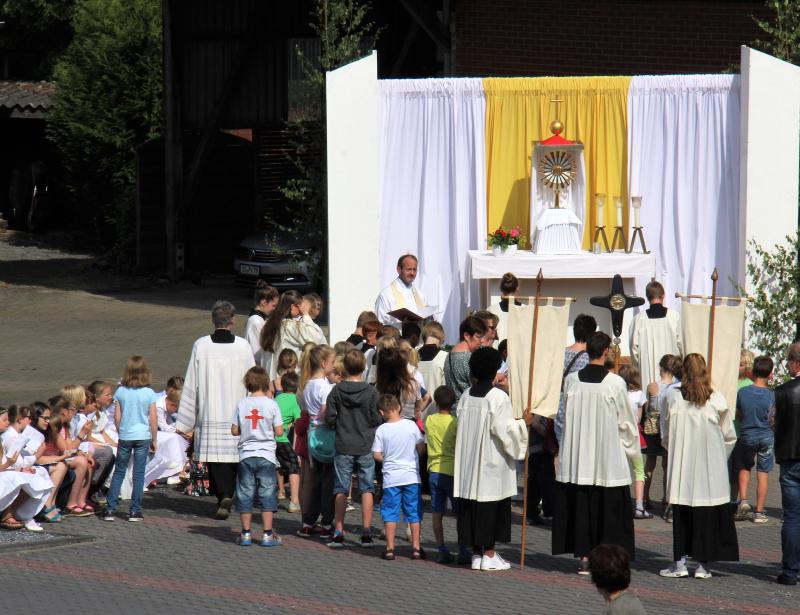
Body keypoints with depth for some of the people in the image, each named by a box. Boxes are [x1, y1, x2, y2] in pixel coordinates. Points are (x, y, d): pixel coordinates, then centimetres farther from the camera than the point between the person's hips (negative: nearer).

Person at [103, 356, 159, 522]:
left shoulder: (120, 392, -3)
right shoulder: (149, 393, -6)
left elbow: (117, 417, 1)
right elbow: (153, 420, -4)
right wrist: (154, 440, 6)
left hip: (125, 436, 1)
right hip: (143, 436, -1)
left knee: (119, 472, 10)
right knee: (139, 474, 4)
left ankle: (110, 509, 6)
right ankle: (135, 511, 4)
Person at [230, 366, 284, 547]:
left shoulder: (242, 405, -1)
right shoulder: (271, 404, -6)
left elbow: (234, 431, 1)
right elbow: (279, 431, -5)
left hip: (246, 455, 2)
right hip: (266, 456, -2)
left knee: (245, 495, 8)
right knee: (267, 495, 3)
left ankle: (246, 534, 10)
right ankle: (268, 534, 2)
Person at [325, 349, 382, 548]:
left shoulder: (336, 391, -5)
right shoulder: (371, 392, -8)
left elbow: (329, 419, -4)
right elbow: (376, 419, -6)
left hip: (343, 447, 1)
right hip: (366, 447, -1)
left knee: (341, 490, 7)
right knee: (366, 489, 6)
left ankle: (338, 533, 6)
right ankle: (366, 533, 5)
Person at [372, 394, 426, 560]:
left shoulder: (381, 430, -7)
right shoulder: (411, 425, -5)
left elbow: (377, 455, -6)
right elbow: (421, 448, 1)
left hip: (391, 477, -1)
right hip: (411, 476, 1)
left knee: (390, 513, 6)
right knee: (414, 513, 8)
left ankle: (390, 548, 5)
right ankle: (416, 548, 9)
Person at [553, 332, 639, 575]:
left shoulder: (571, 380, -2)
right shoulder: (615, 383, -10)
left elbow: (566, 416, 8)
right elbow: (625, 420, -2)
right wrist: (632, 448, 13)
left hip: (577, 455, 3)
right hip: (608, 458, -3)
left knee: (580, 506, 8)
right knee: (608, 507, 3)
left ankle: (584, 557, 9)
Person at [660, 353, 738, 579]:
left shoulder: (672, 398, -5)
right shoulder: (716, 400, -6)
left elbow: (665, 435, 4)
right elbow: (729, 436, 3)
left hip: (681, 467, 0)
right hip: (711, 468, 0)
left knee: (681, 515, 7)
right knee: (707, 515, 4)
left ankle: (680, 562, 6)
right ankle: (702, 564, 4)